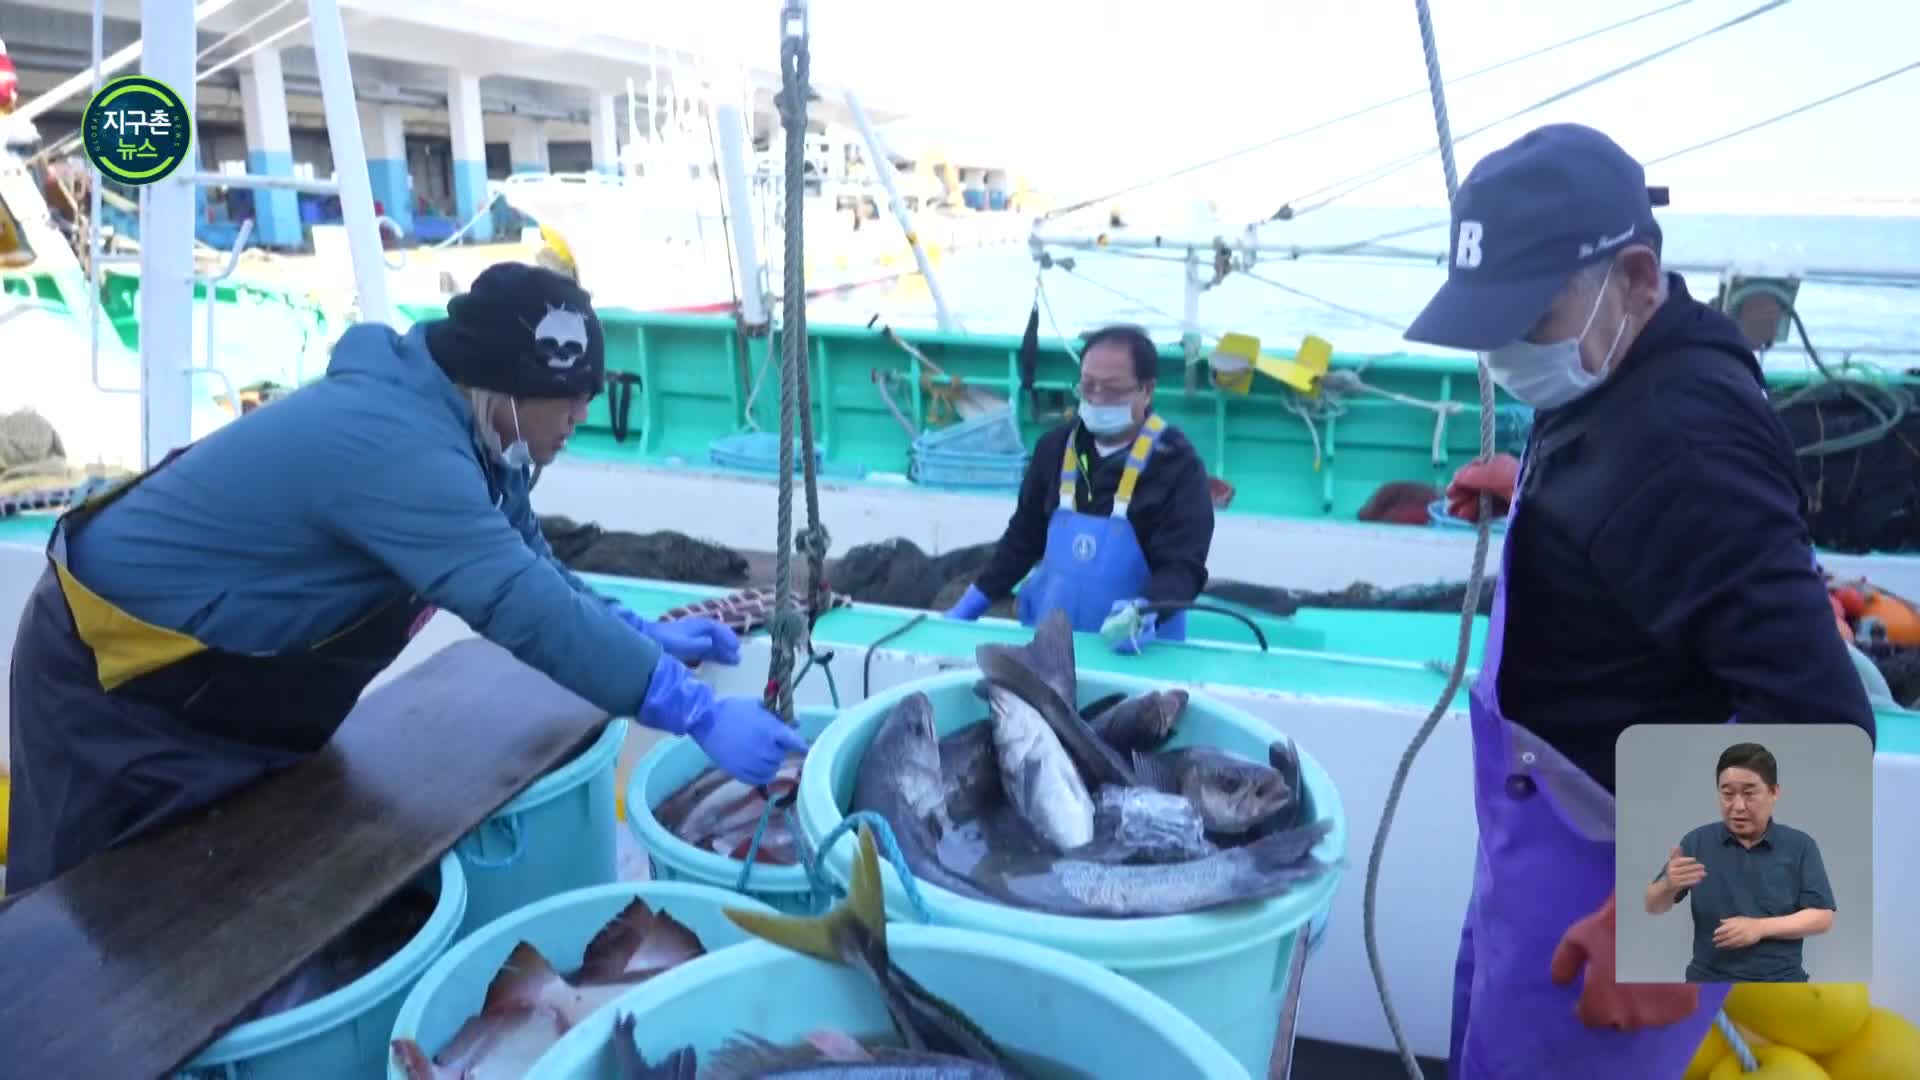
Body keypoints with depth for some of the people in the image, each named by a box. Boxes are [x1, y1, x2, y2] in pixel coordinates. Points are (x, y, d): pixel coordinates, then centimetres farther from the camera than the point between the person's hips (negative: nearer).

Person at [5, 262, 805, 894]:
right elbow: (523, 604, -44)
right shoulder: (396, 447, -38)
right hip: (114, 673, -9)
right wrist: (698, 711, -41)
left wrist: (644, 635, -6)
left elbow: (526, 566, 4)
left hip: (230, 675, 9)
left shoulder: (444, 425, -7)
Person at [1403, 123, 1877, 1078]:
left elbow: (1814, 720, -33)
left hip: (1609, 859, -10)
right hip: (1552, 821, 10)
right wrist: (1533, 485, 11)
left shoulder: (1684, 435, -29)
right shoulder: (1627, 375, 2)